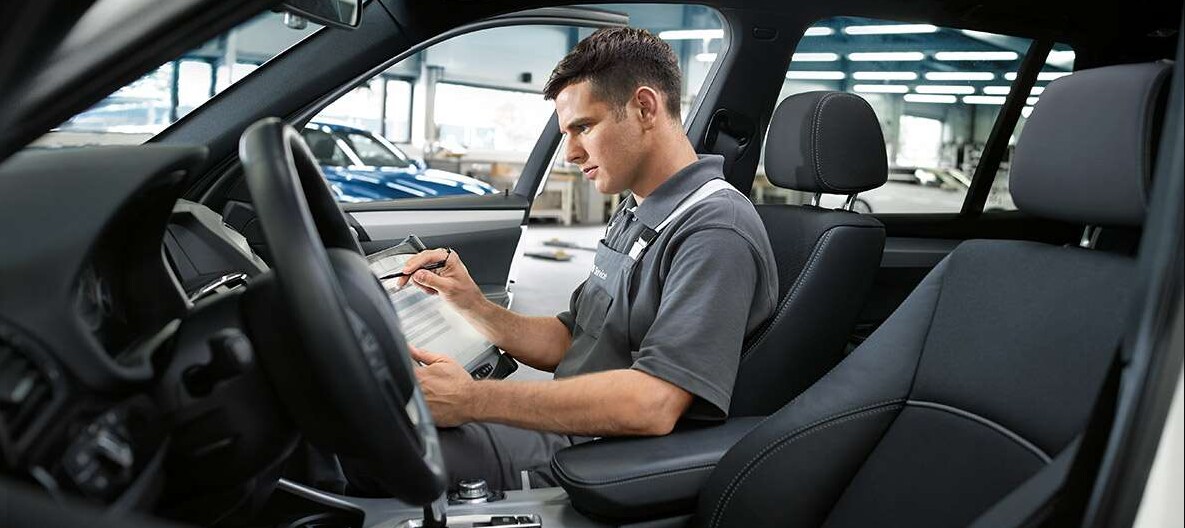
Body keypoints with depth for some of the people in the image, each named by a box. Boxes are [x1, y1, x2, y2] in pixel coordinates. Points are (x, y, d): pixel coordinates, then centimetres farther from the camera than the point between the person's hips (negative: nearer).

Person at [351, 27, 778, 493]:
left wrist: (472, 400, -26)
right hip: (563, 433, 9)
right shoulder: (633, 214, 14)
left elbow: (652, 405, -30)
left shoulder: (716, 232, -19)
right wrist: (473, 305, -1)